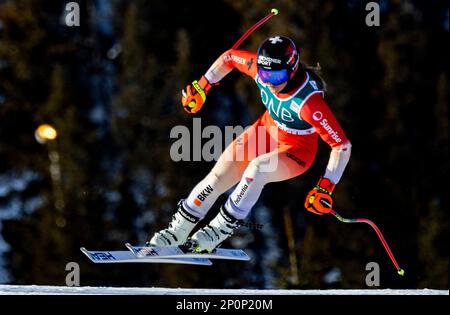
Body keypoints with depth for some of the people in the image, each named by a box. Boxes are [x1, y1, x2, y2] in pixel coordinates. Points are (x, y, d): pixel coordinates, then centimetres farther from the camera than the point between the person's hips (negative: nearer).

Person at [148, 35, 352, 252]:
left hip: (296, 152, -5)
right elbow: (229, 57, -1)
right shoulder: (261, 67, -23)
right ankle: (177, 231, 14)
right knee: (218, 177, -5)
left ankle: (222, 228, -17)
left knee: (256, 169, -34)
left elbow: (342, 145, -33)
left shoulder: (308, 102, -38)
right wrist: (201, 87, 1)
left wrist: (326, 188, -38)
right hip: (266, 129, 5)